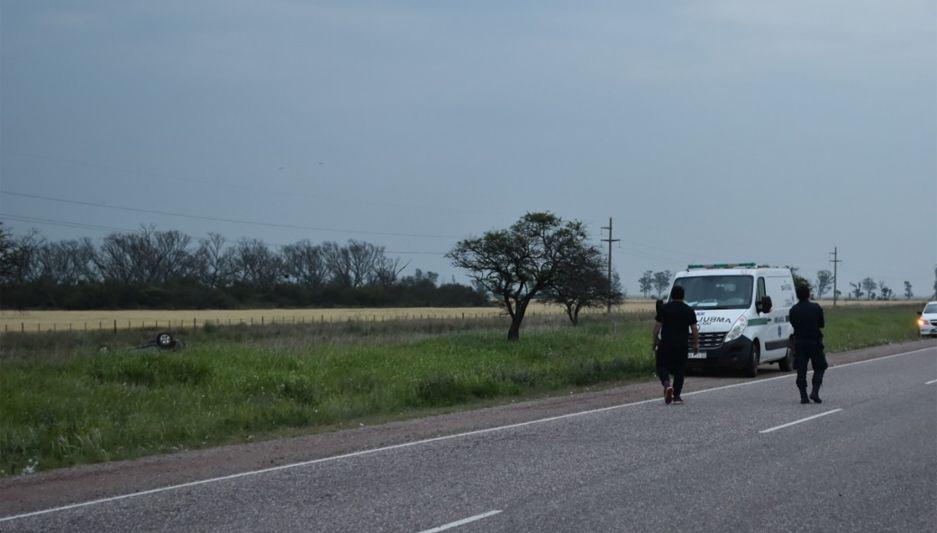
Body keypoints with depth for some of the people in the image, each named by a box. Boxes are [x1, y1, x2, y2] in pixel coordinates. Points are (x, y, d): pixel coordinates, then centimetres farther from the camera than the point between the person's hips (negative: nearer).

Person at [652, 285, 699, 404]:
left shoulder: (663, 308, 1)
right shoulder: (689, 310, 5)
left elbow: (657, 327, 0)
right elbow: (694, 329, 6)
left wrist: (654, 342, 8)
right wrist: (696, 344, 14)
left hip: (665, 344, -1)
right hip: (682, 345, 1)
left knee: (662, 367, 7)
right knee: (679, 370, 9)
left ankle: (667, 385, -20)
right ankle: (676, 396, 7)